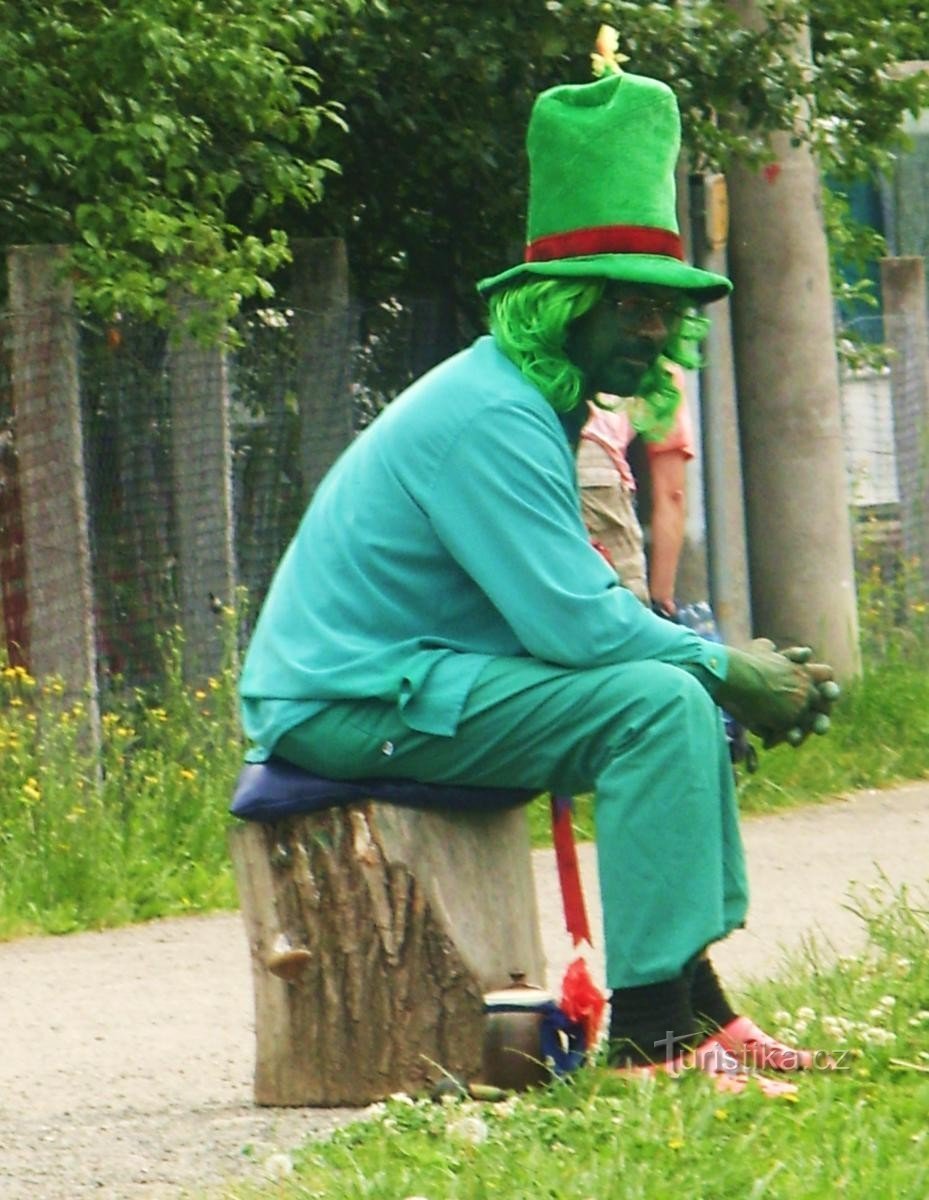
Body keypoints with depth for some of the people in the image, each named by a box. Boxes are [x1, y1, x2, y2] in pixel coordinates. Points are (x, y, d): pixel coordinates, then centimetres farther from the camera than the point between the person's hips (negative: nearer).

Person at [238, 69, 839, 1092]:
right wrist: (730, 671, -11)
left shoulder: (531, 410, 16)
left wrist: (737, 671, 4)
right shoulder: (488, 417, -18)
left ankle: (695, 1006, 12)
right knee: (659, 702, -24)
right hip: (353, 702, -11)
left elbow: (583, 599, 20)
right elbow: (572, 624, -24)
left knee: (687, 696, 15)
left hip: (406, 681, 11)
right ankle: (649, 1037, -27)